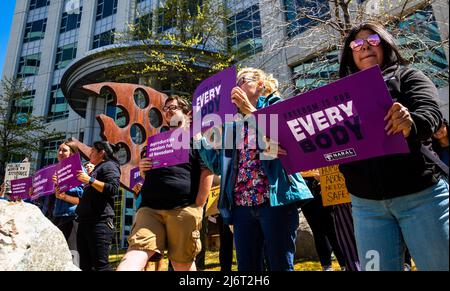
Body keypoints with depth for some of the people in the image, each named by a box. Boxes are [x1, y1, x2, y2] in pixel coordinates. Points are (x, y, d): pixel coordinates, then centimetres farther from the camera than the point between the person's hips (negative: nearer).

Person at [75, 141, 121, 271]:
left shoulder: (109, 165, -1)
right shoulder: (97, 169, 27)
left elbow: (113, 189, -19)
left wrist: (90, 180, -18)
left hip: (99, 221, -10)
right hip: (85, 221, 10)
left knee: (100, 265, -13)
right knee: (85, 265, 9)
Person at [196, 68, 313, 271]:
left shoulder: (276, 106, 7)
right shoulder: (233, 122, 20)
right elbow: (219, 165, 17)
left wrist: (250, 111, -13)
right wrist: (198, 136, 12)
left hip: (275, 199, -5)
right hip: (241, 204, 6)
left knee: (280, 265, 1)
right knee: (246, 266, 11)